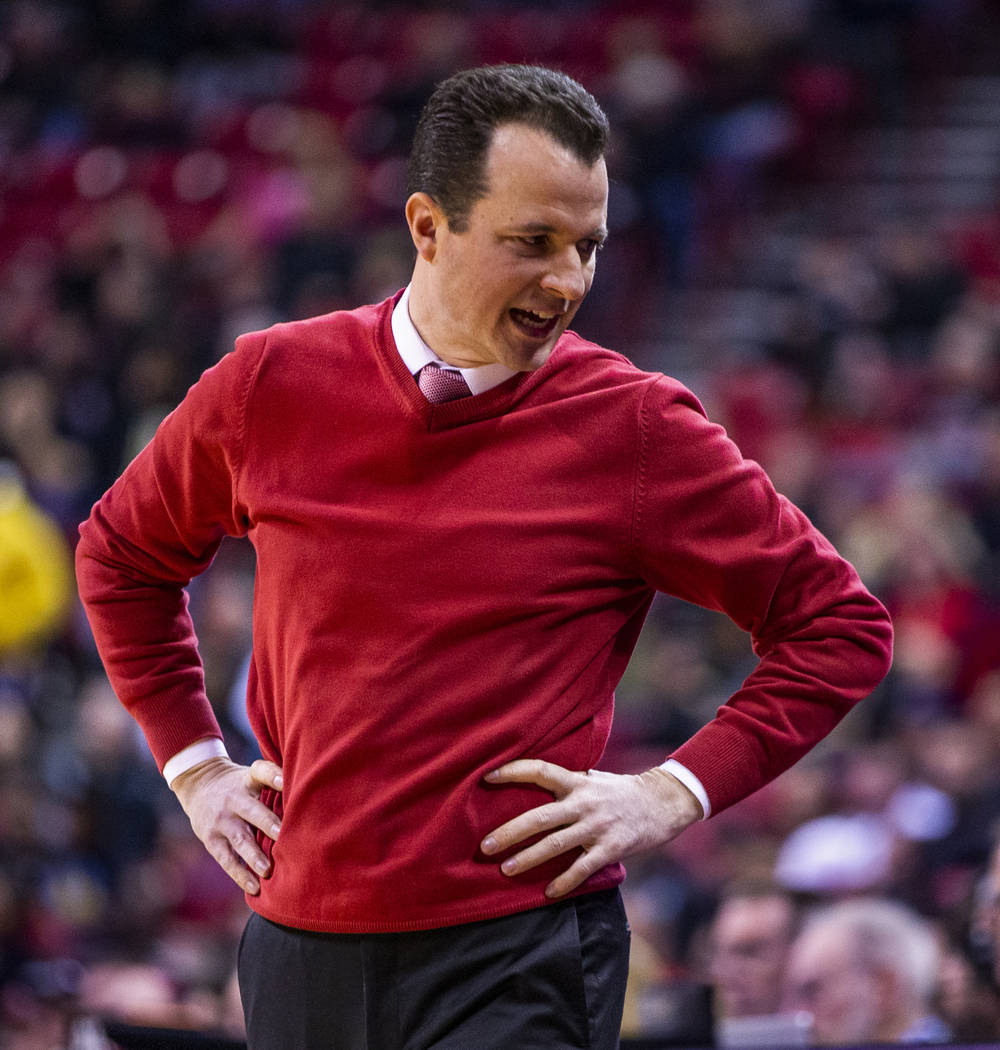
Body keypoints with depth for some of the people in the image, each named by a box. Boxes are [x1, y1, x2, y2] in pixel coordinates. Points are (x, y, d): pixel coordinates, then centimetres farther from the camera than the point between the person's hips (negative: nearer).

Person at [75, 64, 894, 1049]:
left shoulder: (636, 427, -5)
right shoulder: (270, 386, 2)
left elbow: (840, 624, 2)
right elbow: (121, 554, 21)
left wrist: (677, 791, -6)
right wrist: (194, 762, 14)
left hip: (517, 962, -3)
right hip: (299, 954, 3)